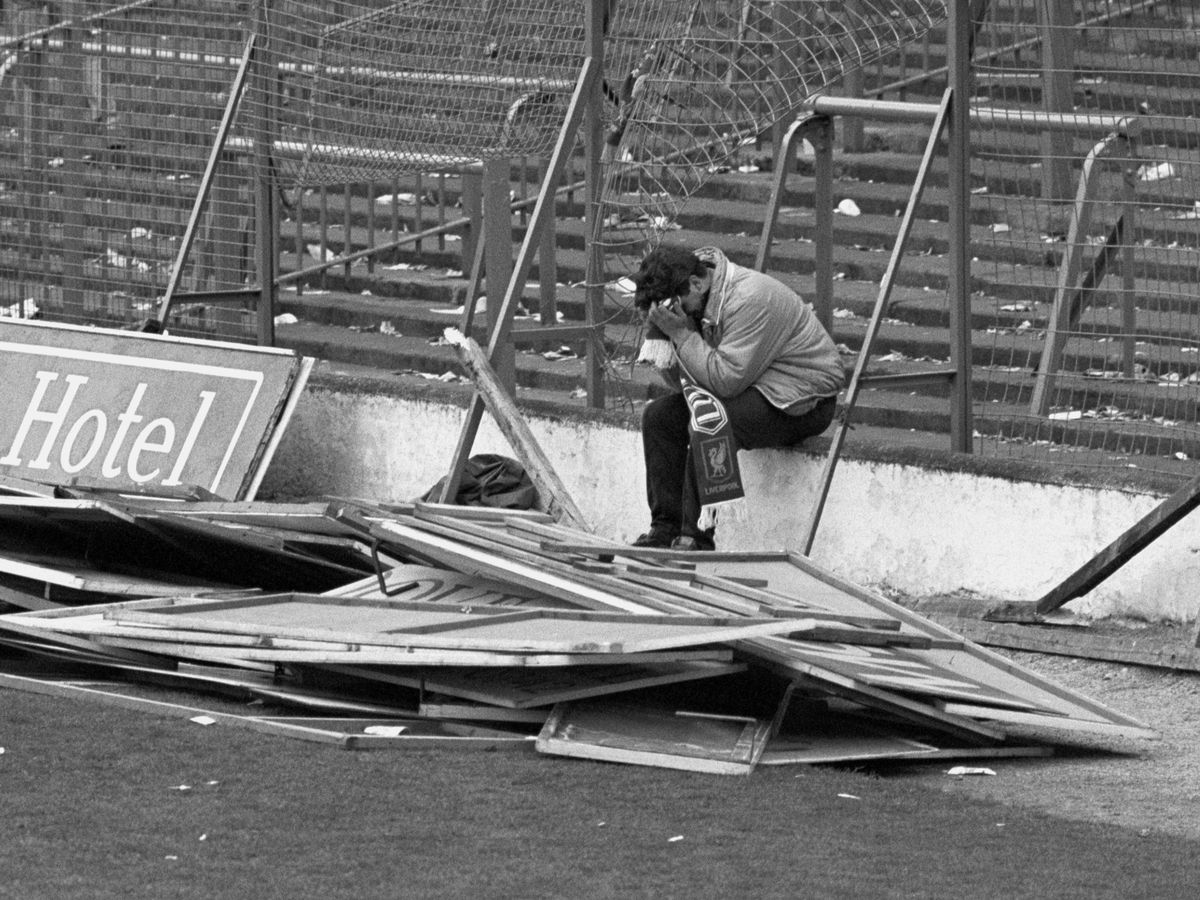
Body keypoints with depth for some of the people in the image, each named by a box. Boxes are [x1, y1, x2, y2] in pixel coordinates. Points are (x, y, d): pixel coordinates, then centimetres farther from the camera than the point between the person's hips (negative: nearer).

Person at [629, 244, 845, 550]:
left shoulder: (751, 300, -26)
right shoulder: (697, 301, 2)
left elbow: (727, 380, -30)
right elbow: (689, 382, 2)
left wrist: (682, 334, -26)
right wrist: (660, 336, -14)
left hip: (803, 401, -10)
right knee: (659, 416, 0)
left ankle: (696, 538, -23)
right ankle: (666, 530, 1)